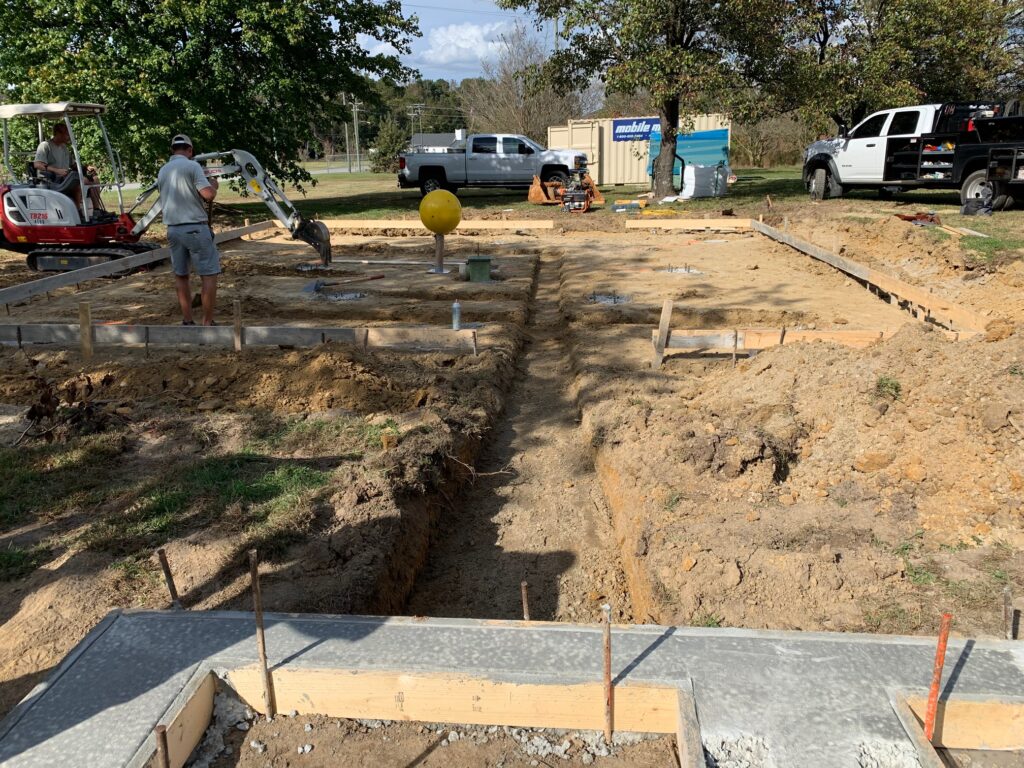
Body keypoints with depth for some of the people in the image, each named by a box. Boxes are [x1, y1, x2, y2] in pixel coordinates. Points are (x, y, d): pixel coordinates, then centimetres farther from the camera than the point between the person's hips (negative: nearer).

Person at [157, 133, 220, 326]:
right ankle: (207, 322, -4)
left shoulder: (162, 171, 14)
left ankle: (187, 320, 14)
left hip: (173, 229, 7)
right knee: (209, 274, -2)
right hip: (195, 227, -7)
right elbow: (208, 195, -17)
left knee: (180, 275, 12)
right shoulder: (192, 166, -8)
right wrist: (213, 184, 4)